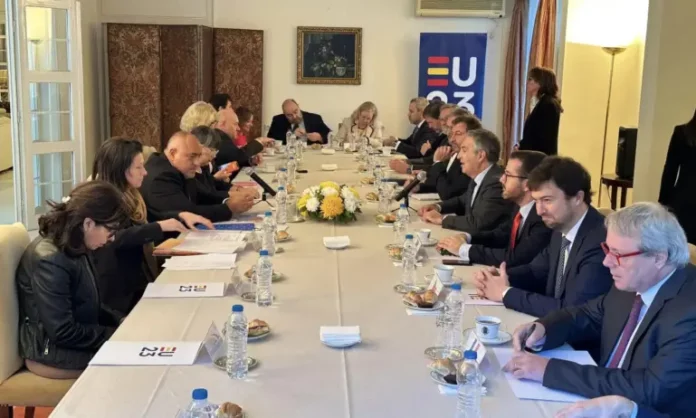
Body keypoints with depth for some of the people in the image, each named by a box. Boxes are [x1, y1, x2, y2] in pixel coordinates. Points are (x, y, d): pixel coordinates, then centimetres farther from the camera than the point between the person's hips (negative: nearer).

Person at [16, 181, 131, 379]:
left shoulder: (76, 249, 3)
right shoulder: (50, 261, -25)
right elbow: (63, 333, -24)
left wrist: (121, 322, 2)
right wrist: (117, 335, -17)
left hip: (77, 338, 9)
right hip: (51, 352, -9)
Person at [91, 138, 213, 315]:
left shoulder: (128, 195, 12)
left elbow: (143, 223, 23)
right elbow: (118, 238, -29)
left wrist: (180, 216, 7)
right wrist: (160, 226, -30)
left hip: (139, 282, 8)